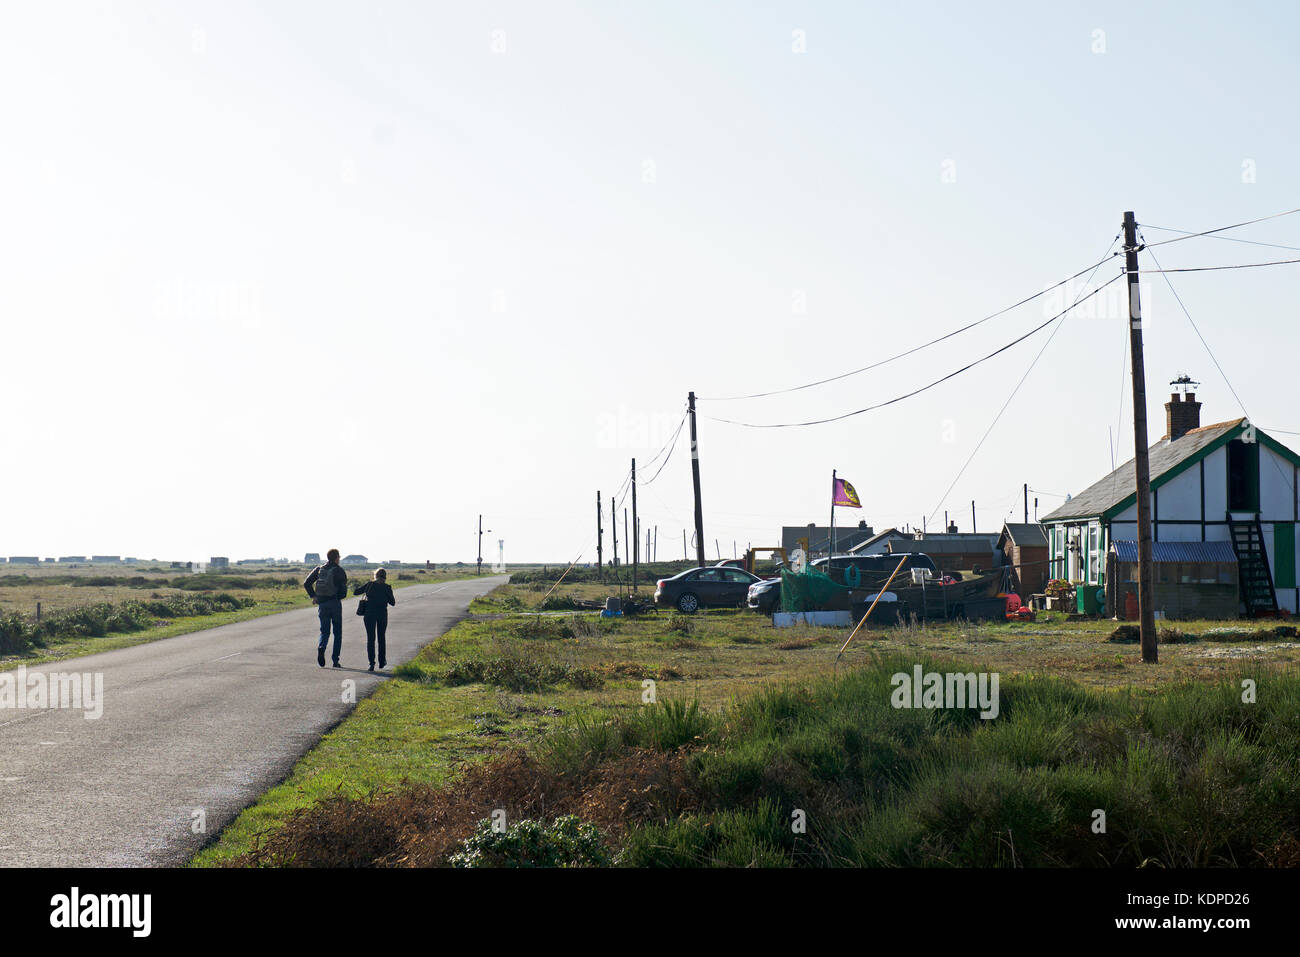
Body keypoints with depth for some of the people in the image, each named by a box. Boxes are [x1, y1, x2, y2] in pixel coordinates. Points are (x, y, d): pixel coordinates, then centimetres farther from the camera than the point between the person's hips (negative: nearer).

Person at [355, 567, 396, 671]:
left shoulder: (369, 584, 0)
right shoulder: (387, 587, -2)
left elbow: (356, 592, 6)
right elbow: (392, 602, 1)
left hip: (369, 613, 0)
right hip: (382, 613, 0)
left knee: (370, 638, 0)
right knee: (381, 638, 18)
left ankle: (372, 663, -11)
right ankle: (382, 662, 24)